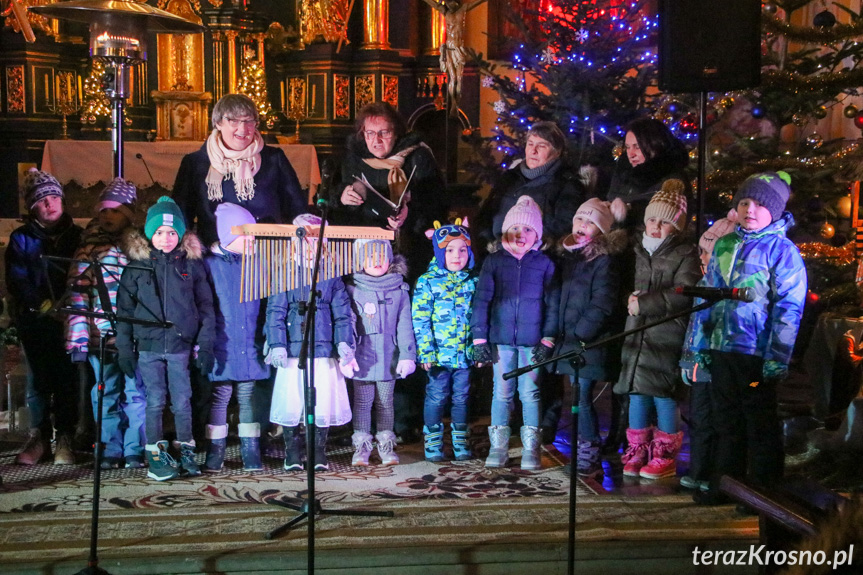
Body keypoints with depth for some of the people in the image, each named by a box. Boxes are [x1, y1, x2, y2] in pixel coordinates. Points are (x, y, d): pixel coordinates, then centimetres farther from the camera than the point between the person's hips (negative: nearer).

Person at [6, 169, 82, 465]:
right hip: (35, 321, 0)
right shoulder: (21, 239, 8)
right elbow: (17, 282, -1)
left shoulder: (77, 236, 11)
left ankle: (64, 440, 7)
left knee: (68, 380, -1)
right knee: (37, 380, 1)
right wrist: (44, 305, -14)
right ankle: (39, 437, 13)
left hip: (69, 319, 0)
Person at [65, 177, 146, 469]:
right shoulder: (88, 250, 5)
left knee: (136, 394, 2)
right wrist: (77, 339, -7)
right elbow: (77, 296, 0)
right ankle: (110, 452, 18)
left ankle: (135, 452, 11)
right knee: (106, 395, 7)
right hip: (100, 337, 0)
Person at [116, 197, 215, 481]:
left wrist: (205, 345, -1)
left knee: (182, 401, 3)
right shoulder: (137, 266, 5)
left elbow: (205, 306, 5)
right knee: (155, 401, 2)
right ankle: (155, 456, 12)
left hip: (181, 344, 0)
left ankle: (186, 452, 17)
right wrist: (124, 348, 1)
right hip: (148, 345, 0)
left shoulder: (191, 264, 5)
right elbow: (124, 309, 6)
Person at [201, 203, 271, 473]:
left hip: (250, 347, 3)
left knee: (248, 397, 7)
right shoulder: (210, 264, -1)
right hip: (222, 346, -3)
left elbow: (265, 305, 14)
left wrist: (268, 339, 9)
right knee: (220, 397, 1)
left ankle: (251, 455, 14)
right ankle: (214, 456, 12)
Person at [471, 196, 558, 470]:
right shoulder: (493, 261, 3)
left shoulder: (544, 263, 3)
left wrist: (548, 340, -4)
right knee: (502, 393, 7)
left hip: (532, 340, 0)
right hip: (501, 339, 1)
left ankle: (531, 448, 12)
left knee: (530, 393, 4)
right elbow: (481, 300, 2)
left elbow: (552, 303, 3)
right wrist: (479, 339, -3)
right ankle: (498, 447, 15)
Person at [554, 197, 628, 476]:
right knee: (578, 396, 11)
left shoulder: (604, 259, -7)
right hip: (568, 340, 7)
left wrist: (580, 332, -15)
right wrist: (558, 333, 7)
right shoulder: (566, 254, 14)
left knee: (582, 397, -5)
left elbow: (603, 304, -14)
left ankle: (589, 457, 6)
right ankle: (585, 453, 21)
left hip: (588, 343, -6)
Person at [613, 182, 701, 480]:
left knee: (664, 393, -3)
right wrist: (631, 299, 6)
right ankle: (637, 450, 20)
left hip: (668, 336, -6)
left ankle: (665, 455, 9)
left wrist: (645, 303, -18)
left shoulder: (686, 254, -5)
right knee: (637, 391, 9)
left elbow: (683, 295, -15)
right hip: (637, 334, 6)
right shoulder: (638, 251, 15)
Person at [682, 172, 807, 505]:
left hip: (756, 353, -6)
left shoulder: (782, 250, -6)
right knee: (726, 421, 16)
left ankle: (763, 492, 19)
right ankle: (724, 484, 29)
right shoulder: (724, 245, 12)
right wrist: (694, 349, 11)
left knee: (760, 426, 6)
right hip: (721, 350, 6)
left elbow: (789, 309, -11)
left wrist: (777, 359, -18)